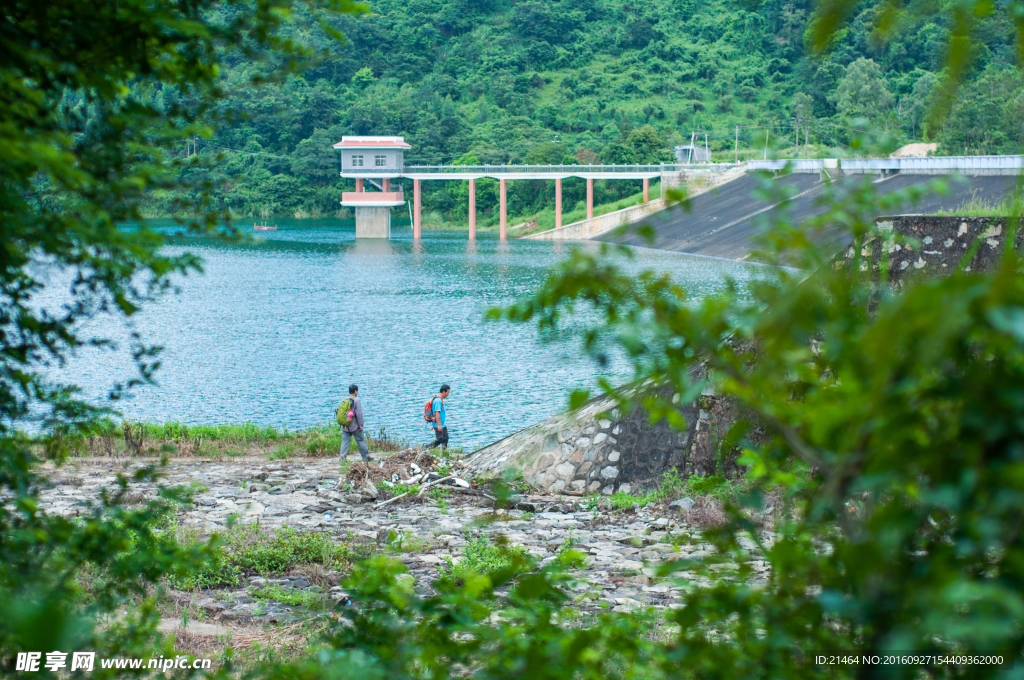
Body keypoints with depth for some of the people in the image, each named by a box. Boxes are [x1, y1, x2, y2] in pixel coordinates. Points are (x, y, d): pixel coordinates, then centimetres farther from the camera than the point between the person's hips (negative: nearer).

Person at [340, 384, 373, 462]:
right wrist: (360, 425, -9)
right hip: (354, 426, -5)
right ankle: (366, 457, 15)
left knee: (345, 441, 3)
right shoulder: (356, 400, -9)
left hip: (345, 426, 5)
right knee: (361, 440, 7)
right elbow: (359, 413, -13)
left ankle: (342, 458, -5)